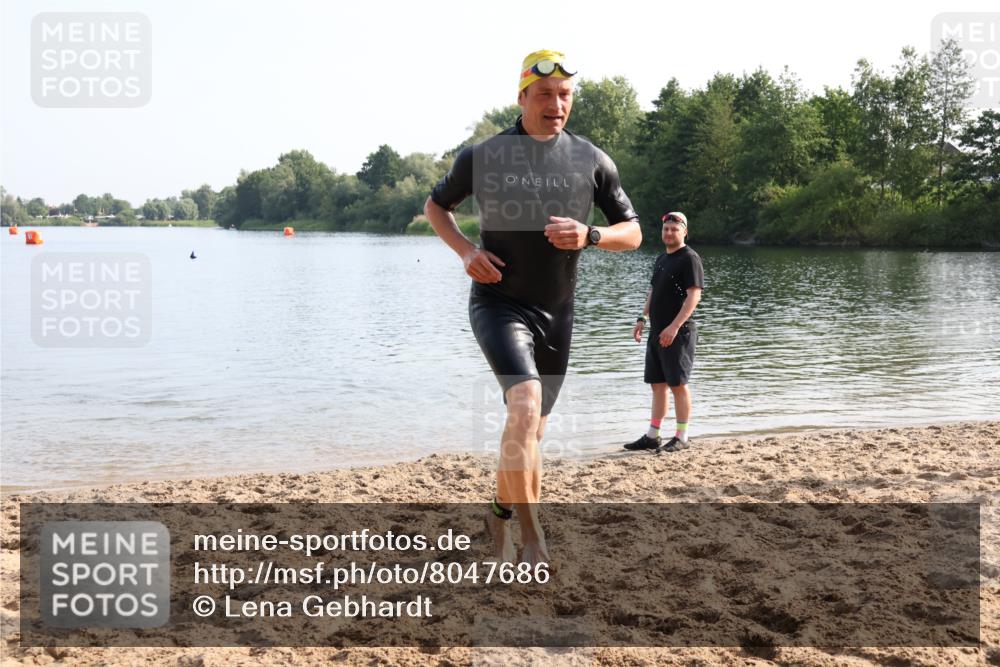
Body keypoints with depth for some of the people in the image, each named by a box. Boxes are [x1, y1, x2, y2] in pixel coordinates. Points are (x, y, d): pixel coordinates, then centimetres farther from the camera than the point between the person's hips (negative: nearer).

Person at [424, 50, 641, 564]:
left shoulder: (593, 162, 2)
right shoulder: (483, 156, -3)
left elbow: (632, 233, 6)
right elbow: (436, 205, 13)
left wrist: (589, 236, -16)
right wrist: (465, 251, -6)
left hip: (556, 313, 4)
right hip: (498, 303, -3)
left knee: (531, 430, 12)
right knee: (525, 404, -27)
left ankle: (501, 513, 37)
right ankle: (532, 535, -18)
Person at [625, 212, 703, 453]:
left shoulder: (689, 258, -9)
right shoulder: (661, 259, 17)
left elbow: (694, 296, -17)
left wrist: (674, 327, -24)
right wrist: (643, 318, 15)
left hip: (678, 333, -8)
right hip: (657, 332, 8)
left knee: (678, 384, -5)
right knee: (657, 385, 10)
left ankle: (681, 437, 3)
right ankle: (652, 436, 15)